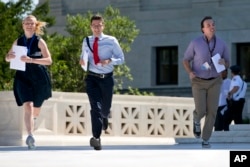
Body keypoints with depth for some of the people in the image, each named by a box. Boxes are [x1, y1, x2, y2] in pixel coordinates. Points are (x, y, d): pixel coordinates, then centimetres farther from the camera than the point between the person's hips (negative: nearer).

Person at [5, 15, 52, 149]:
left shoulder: (39, 41, -3)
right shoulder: (18, 42, 6)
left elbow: (48, 60, -12)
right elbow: (7, 58, 16)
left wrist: (31, 60, -26)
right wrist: (11, 57, -10)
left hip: (39, 78, -1)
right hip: (23, 77, 1)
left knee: (35, 111, 12)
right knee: (27, 106, -20)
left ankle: (31, 120, 49)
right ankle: (30, 136, -27)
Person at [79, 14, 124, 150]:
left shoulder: (111, 41, -3)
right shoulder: (86, 41, 5)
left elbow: (121, 59, 1)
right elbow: (84, 55, 18)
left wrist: (110, 60, -19)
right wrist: (82, 61, -6)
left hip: (107, 78, 0)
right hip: (92, 78, 0)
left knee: (105, 108, 13)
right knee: (95, 107, -16)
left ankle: (105, 116, 53)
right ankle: (96, 137, -21)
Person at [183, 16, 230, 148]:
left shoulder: (221, 44, -5)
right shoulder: (195, 43, -12)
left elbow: (227, 64, 5)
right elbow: (185, 61, -1)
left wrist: (223, 63, -21)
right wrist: (190, 73, -23)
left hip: (214, 81, 2)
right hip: (199, 82, -2)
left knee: (212, 111, -6)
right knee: (201, 111, -8)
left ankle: (205, 140, 8)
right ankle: (196, 120, 31)